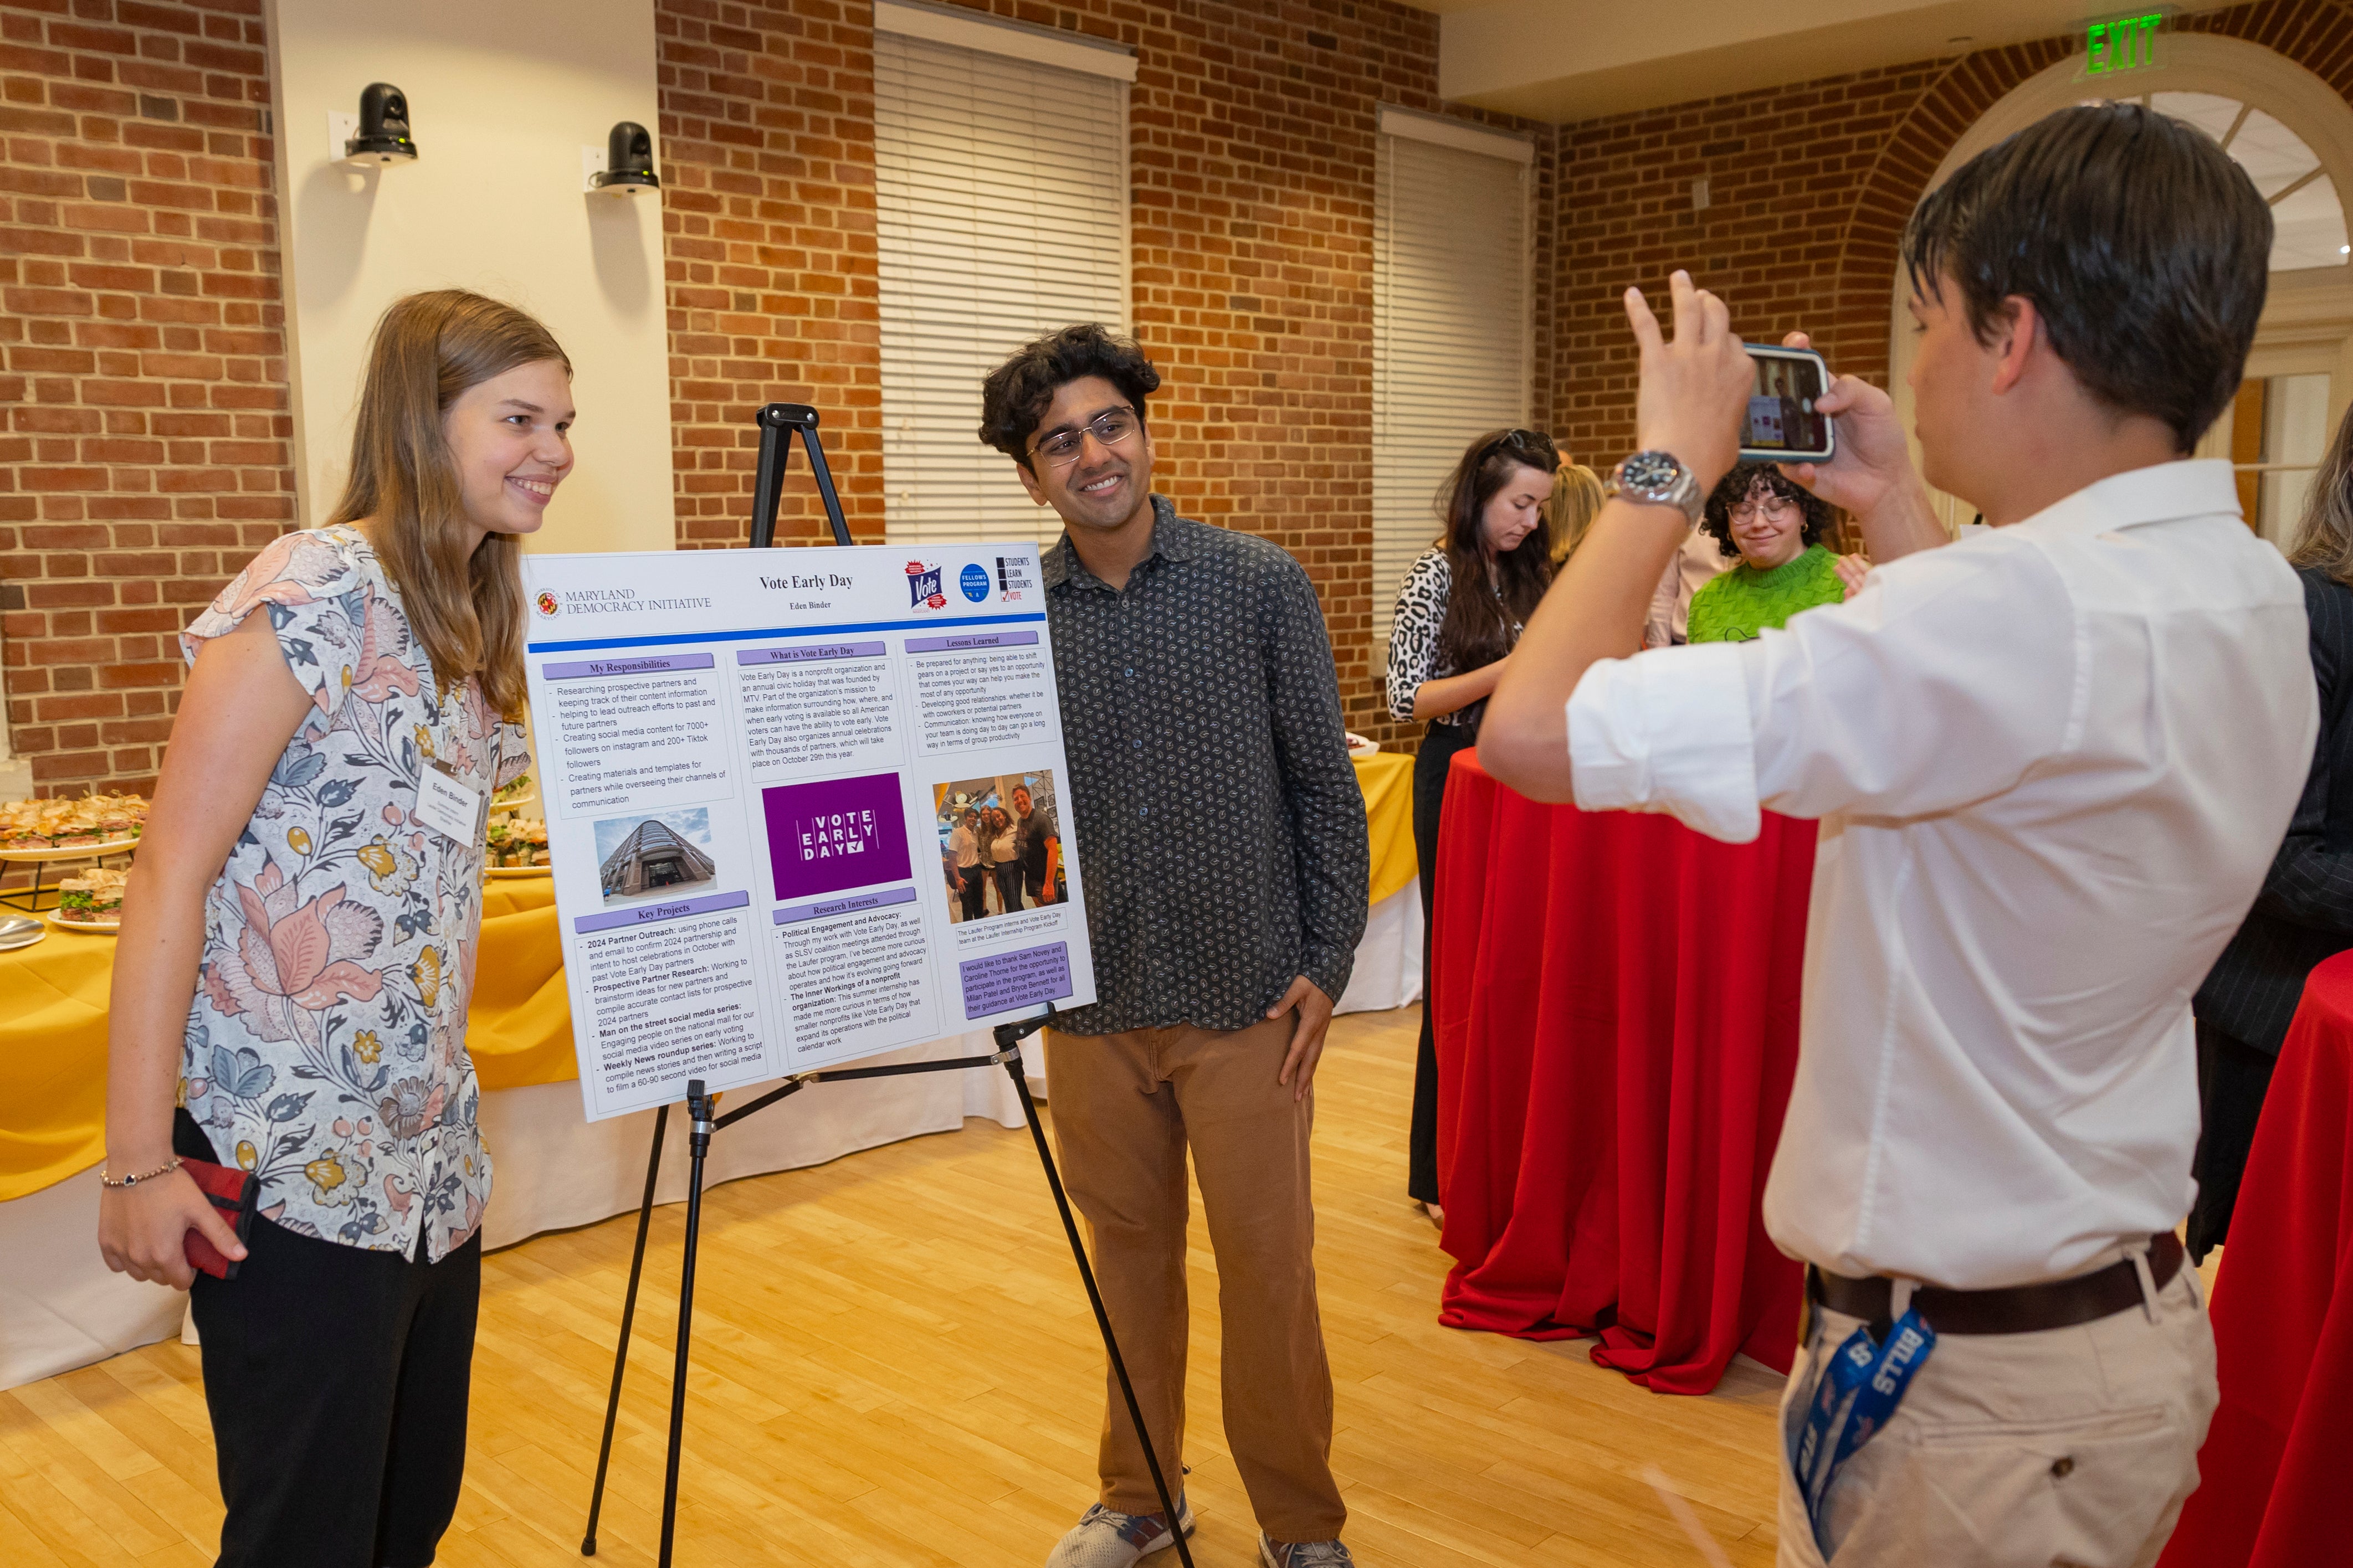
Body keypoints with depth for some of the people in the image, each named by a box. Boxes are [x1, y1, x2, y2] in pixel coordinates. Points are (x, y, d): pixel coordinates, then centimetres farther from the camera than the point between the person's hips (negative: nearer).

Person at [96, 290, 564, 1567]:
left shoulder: (475, 617, 11)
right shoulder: (321, 592, -14)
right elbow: (171, 872, -16)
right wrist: (140, 1162, -18)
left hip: (428, 1147, 8)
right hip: (292, 1159, -8)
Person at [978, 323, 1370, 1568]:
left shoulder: (1259, 586, -4)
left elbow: (1325, 788, -1)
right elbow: (994, 801, 11)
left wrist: (1323, 964, -4)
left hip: (1244, 995, -2)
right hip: (1091, 997, 3)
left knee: (1266, 1264, 4)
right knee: (1127, 1253, 14)